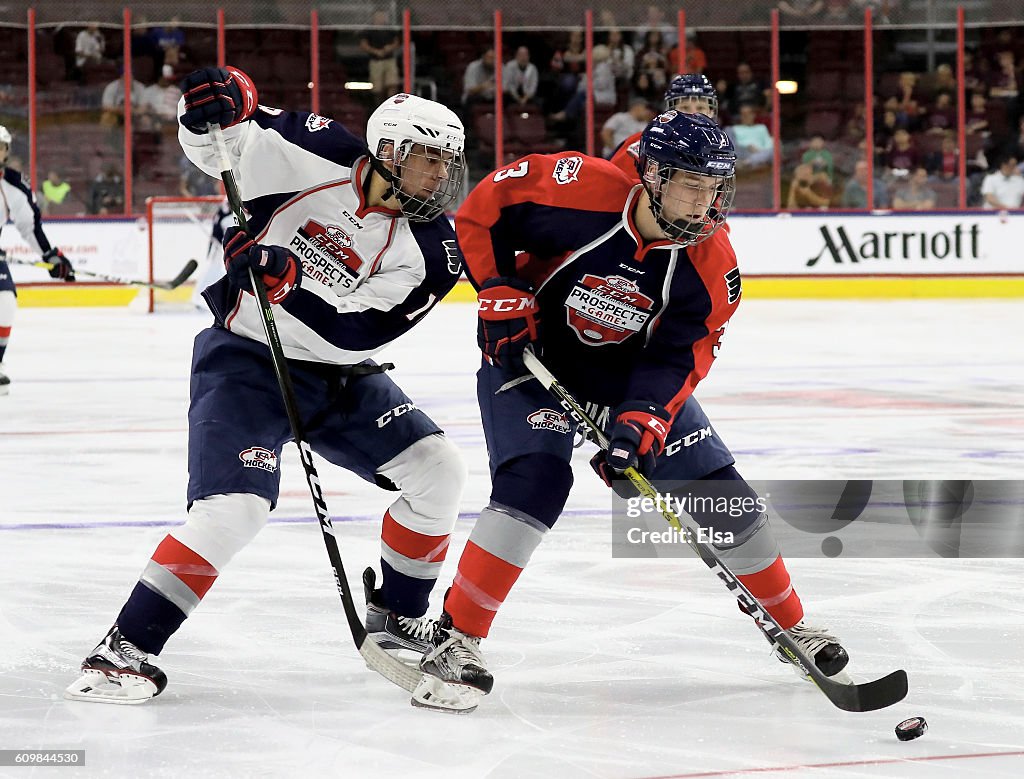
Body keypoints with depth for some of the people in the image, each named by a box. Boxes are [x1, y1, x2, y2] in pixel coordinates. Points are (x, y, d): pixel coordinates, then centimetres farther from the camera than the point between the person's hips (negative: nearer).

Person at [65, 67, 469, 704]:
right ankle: (127, 649, -16)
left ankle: (396, 617, 19)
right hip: (247, 359, -5)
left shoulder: (432, 248, -9)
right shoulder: (320, 157, -14)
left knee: (437, 471, -2)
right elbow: (220, 140, -3)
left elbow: (353, 331, -21)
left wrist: (289, 281, -34)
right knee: (234, 507, -23)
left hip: (340, 372, 5)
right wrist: (220, 98, -25)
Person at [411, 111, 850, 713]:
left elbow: (678, 357, -17)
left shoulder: (712, 266, -18)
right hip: (528, 349, -4)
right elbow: (480, 213, -15)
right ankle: (454, 641, -19)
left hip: (633, 371, 4)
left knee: (721, 491, 1)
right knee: (536, 482, -27)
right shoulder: (578, 189, -28)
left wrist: (642, 420, -33)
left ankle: (790, 624, 22)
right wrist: (501, 296, -20)